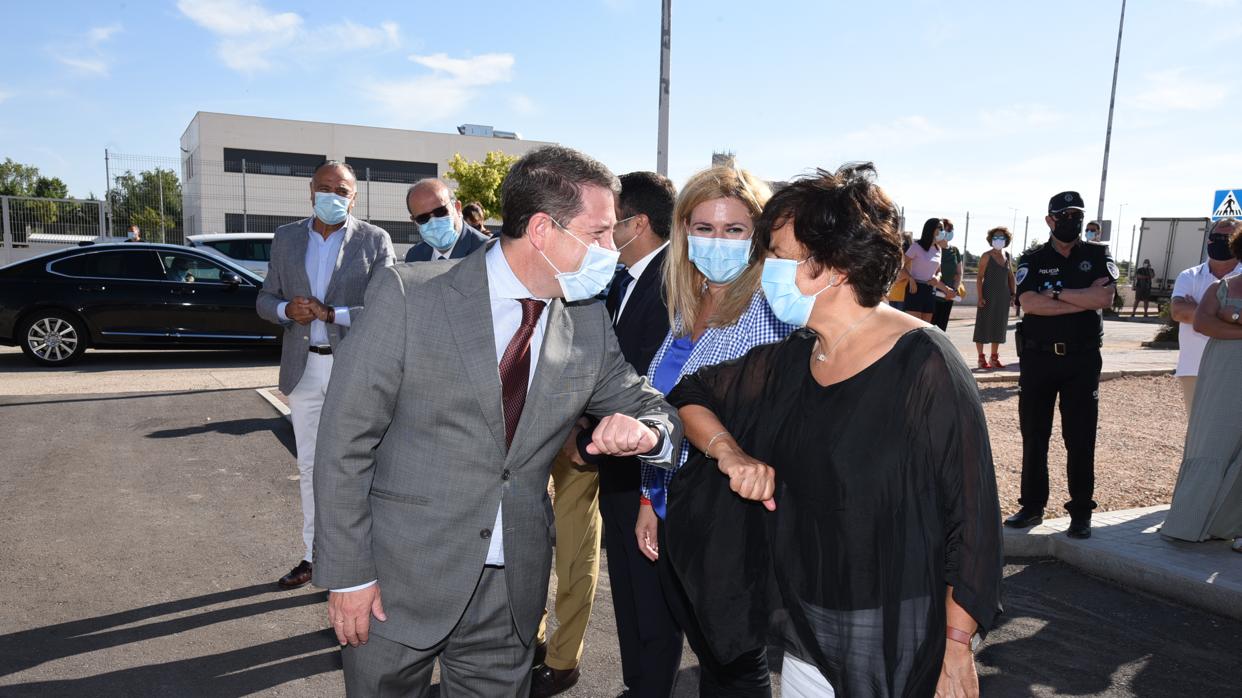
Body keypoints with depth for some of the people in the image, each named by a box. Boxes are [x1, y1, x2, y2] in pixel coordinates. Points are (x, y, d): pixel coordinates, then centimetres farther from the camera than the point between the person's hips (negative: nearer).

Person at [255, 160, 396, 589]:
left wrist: (332, 313, -22)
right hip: (304, 366, 4)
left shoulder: (375, 241, -4)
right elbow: (265, 300, 9)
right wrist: (286, 310, -13)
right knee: (310, 466, 15)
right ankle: (315, 554, 29)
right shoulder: (286, 238, 8)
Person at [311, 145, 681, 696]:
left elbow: (647, 404, 9)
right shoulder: (408, 297, -13)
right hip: (400, 585, -3)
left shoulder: (589, 323, -1)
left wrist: (646, 431, -15)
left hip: (514, 591, 3)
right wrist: (348, 574, -10)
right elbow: (345, 441, -10)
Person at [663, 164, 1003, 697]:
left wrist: (957, 652, -13)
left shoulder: (925, 367, -18)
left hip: (905, 645, -5)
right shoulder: (789, 361, 0)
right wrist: (727, 450, -9)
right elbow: (691, 392, 10)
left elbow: (970, 518, -16)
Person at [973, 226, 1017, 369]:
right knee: (984, 325, -2)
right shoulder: (987, 256, -6)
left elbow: (1011, 277, 16)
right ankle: (981, 358, 5)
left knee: (999, 326, 10)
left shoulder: (1007, 256, 11)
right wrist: (980, 297, -17)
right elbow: (979, 277, -10)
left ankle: (994, 358, 20)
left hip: (1003, 296, 6)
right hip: (988, 295, -6)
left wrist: (1013, 294, 8)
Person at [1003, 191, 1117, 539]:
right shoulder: (1032, 260, 5)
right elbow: (1028, 303, -13)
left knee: (1081, 439, 2)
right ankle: (1032, 506, 18)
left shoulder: (1098, 255, 7)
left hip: (1082, 358, 0)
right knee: (1033, 435, 7)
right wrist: (1084, 299, -12)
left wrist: (1056, 293, -11)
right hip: (1038, 357, 1)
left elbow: (1105, 297, -12)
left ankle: (1081, 512, 13)